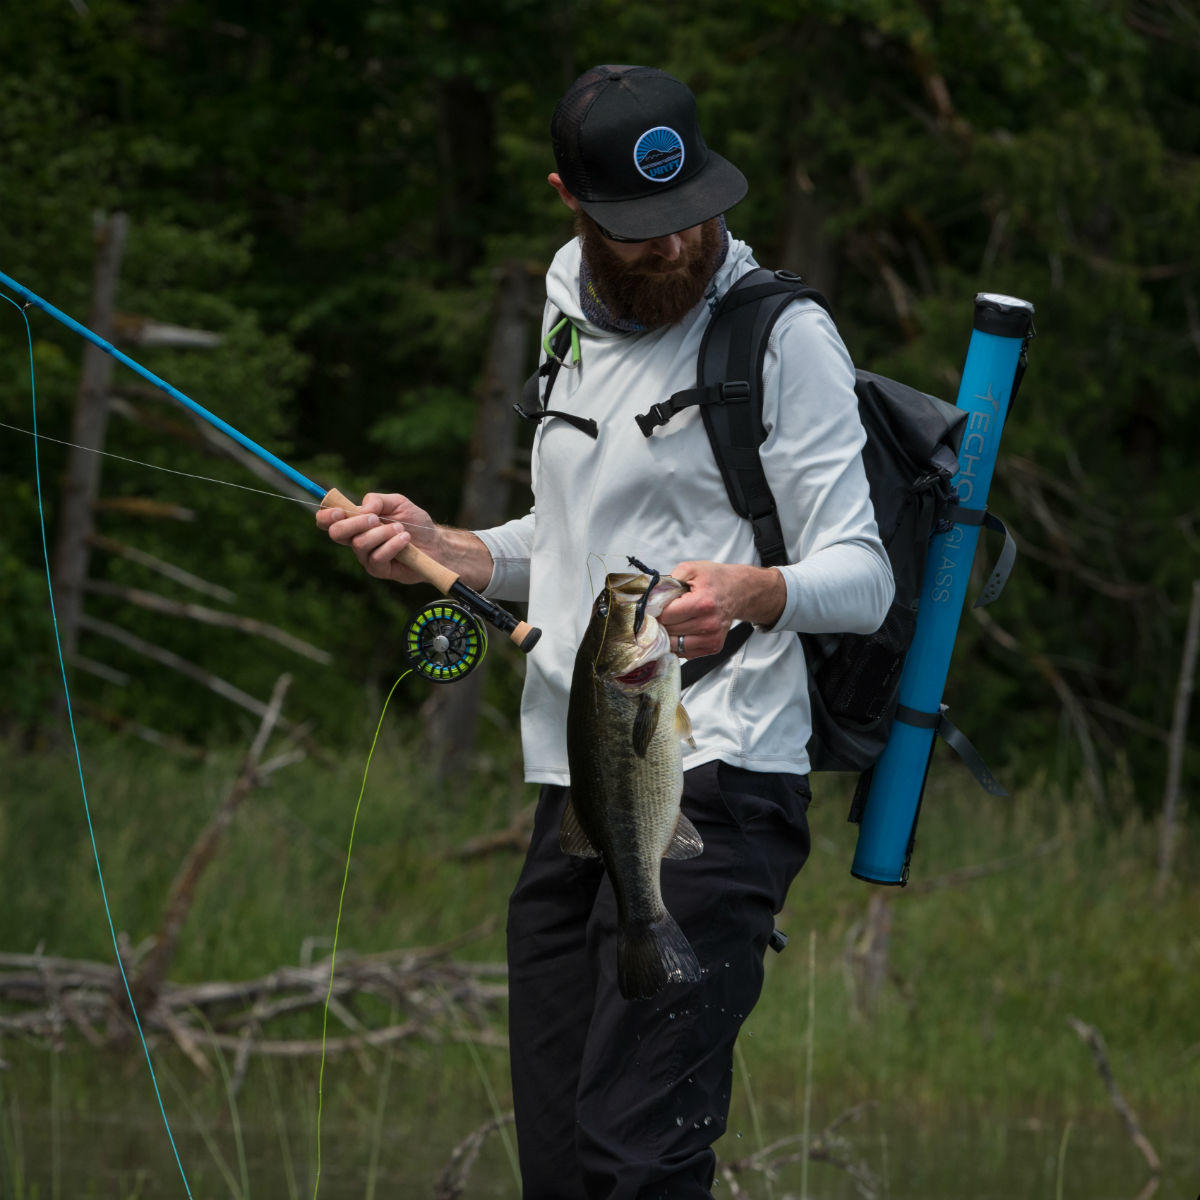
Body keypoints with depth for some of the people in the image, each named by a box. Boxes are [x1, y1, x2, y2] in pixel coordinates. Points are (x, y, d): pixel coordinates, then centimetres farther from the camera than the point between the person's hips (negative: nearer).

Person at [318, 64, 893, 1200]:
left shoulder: (782, 333, -5)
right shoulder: (570, 312, 17)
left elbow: (860, 579, -10)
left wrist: (750, 591, -31)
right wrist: (437, 544, 13)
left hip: (712, 790, -7)